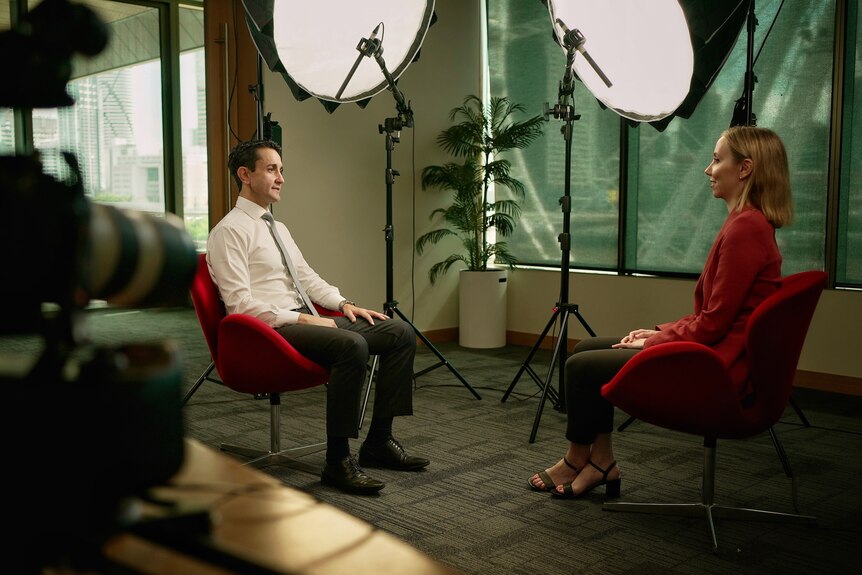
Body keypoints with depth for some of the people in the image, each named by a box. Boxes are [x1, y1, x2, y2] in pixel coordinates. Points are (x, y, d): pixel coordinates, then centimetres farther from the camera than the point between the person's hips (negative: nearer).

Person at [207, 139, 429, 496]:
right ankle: (338, 461, -24)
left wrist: (343, 303, 7)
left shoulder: (278, 227, 21)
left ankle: (379, 441, -1)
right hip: (271, 329, -9)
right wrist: (301, 319, -19)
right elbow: (240, 304, -15)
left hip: (305, 319, 9)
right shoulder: (229, 231, -7)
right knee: (352, 345, -35)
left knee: (401, 332, -6)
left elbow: (307, 277, 25)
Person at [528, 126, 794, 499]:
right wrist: (660, 332, 7)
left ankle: (578, 461, 19)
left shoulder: (746, 228, -20)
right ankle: (601, 459, 14)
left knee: (582, 366, -4)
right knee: (587, 349, 10)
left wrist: (656, 340, -8)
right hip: (714, 354, 10)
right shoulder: (745, 222, 12)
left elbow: (714, 322, -21)